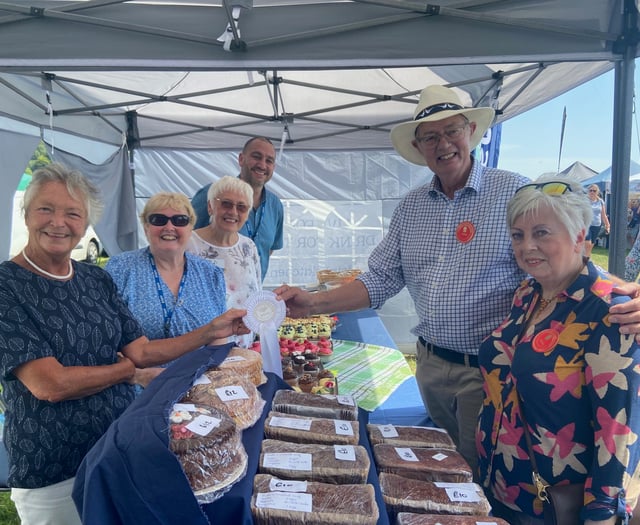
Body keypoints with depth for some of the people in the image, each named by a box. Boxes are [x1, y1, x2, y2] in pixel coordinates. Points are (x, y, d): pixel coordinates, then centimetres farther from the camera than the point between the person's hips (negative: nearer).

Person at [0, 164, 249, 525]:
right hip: (51, 474, -5)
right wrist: (126, 370, -8)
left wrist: (213, 331, -9)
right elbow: (50, 384, -22)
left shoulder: (97, 279, 1)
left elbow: (143, 352, -1)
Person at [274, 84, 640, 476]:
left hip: (488, 370, -5)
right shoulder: (411, 207, 4)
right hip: (431, 365, 5)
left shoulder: (515, 193, -11)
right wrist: (315, 304, -7)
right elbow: (380, 280, 3)